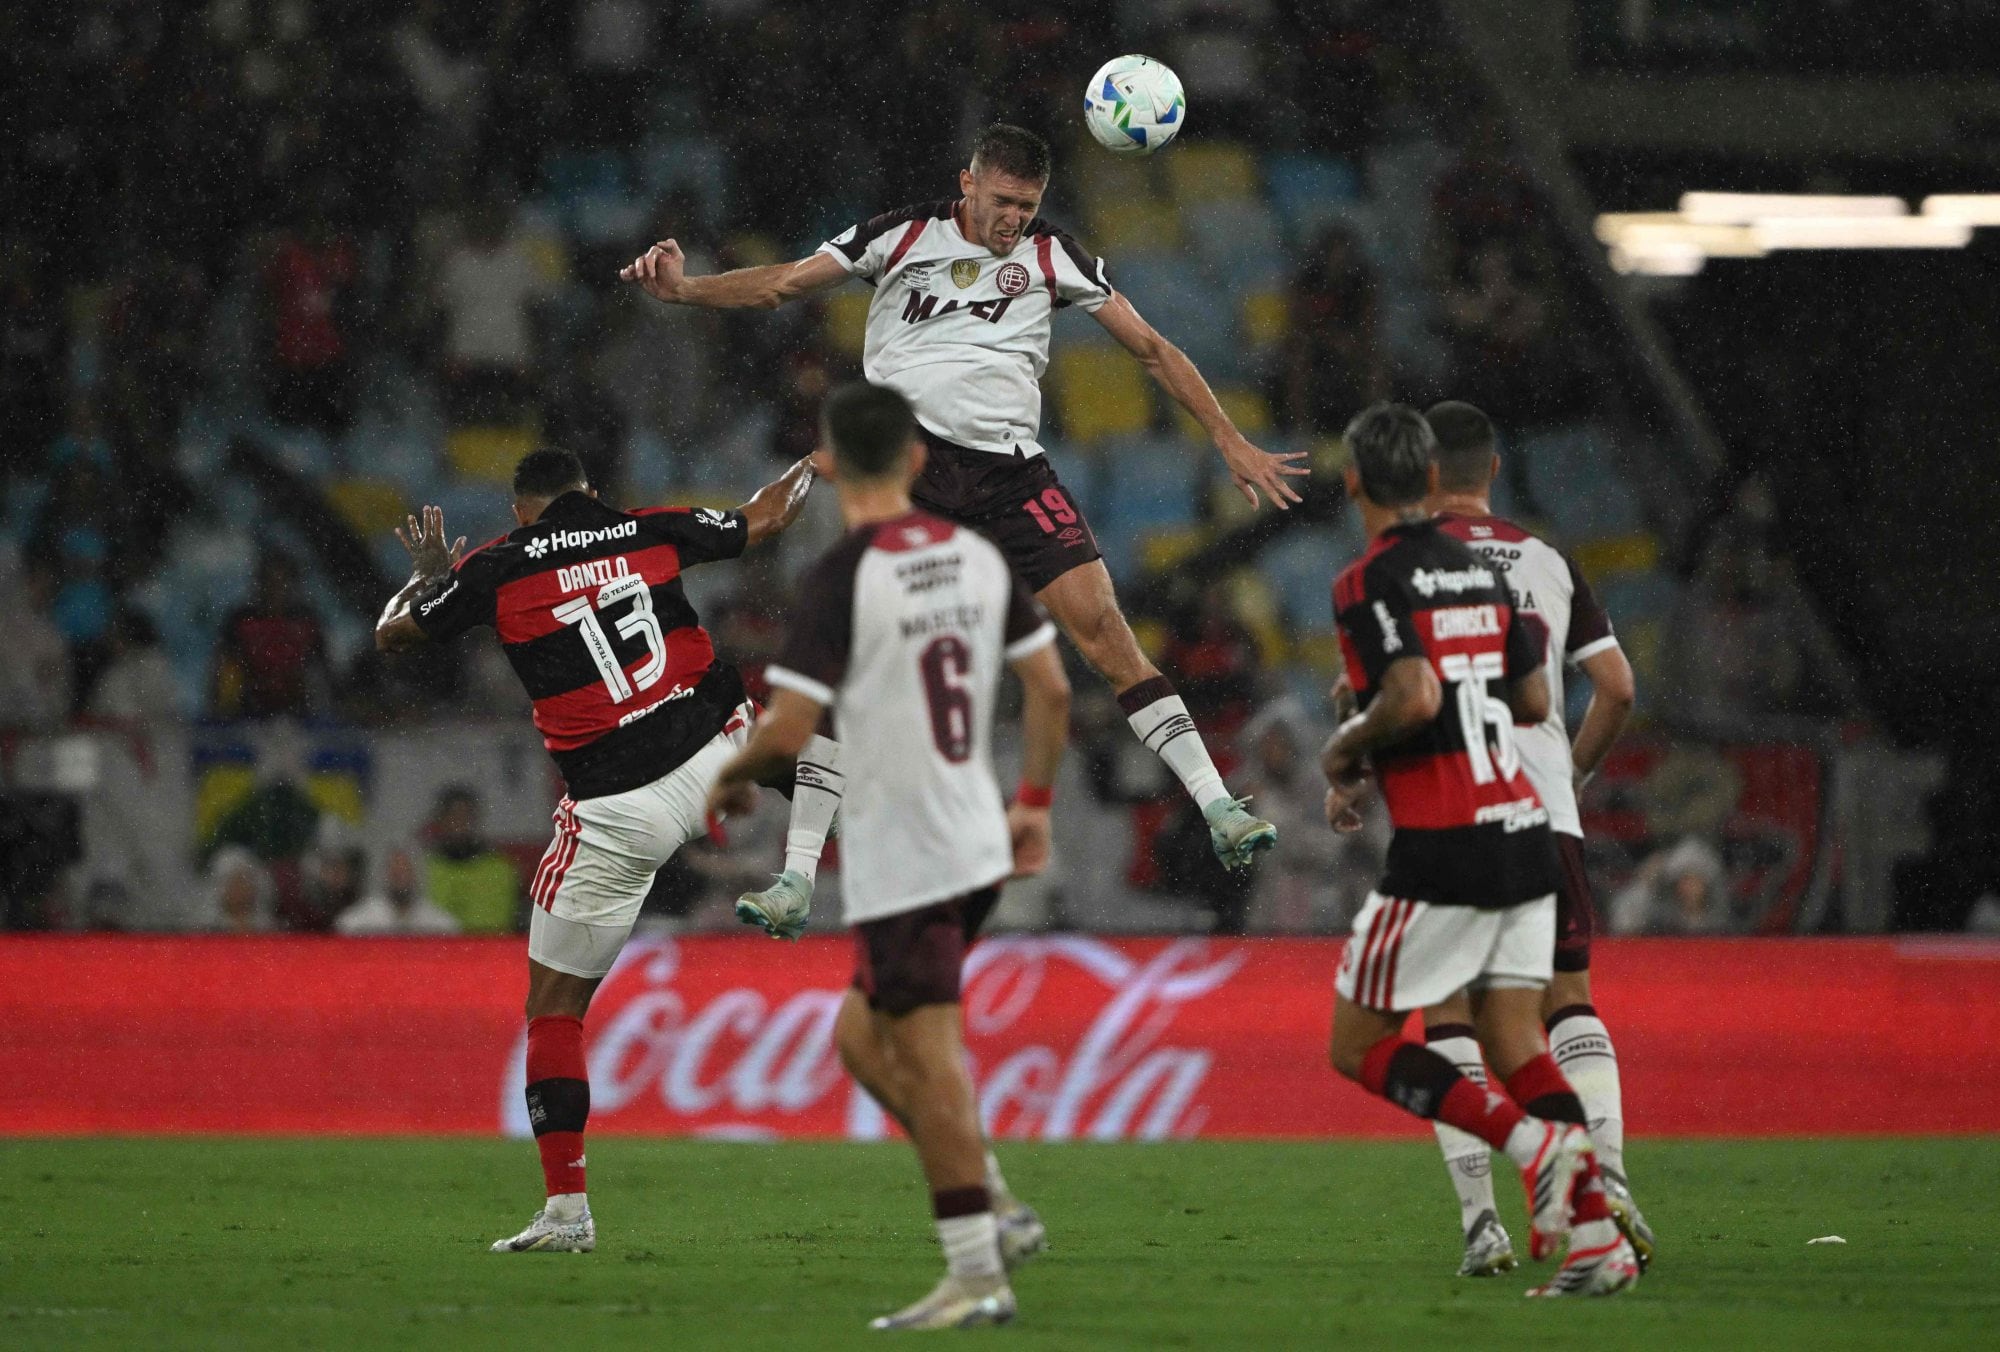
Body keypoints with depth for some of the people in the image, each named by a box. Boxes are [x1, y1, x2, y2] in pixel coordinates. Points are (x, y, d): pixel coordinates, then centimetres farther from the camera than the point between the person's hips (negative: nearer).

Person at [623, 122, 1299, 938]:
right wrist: (683, 289, -11)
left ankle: (1216, 809, -7)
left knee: (1101, 629, -12)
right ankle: (797, 876, -4)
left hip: (1009, 473, 1)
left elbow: (1150, 347, 12)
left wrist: (1231, 444, 10)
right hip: (903, 466, -1)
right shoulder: (903, 236, 5)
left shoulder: (1052, 257, 8)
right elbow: (783, 285, 6)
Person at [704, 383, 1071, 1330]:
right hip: (977, 845, 8)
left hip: (899, 857, -8)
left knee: (929, 1060, -4)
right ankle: (994, 1209, 14)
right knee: (865, 1039, 19)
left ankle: (976, 1273, -3)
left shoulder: (841, 579, -15)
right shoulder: (979, 558, 6)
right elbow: (1051, 688, 9)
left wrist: (731, 779, 2)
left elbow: (787, 731, -18)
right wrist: (1034, 802, 20)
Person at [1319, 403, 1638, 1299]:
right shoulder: (1482, 572, 13)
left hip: (1442, 852, -7)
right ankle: (1598, 1239, -6)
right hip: (1522, 830, 7)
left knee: (1361, 1048, 4)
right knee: (1516, 1045, 7)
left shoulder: (1369, 584, -9)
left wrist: (1346, 752, -4)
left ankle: (1531, 1140, -14)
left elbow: (1414, 697, -23)